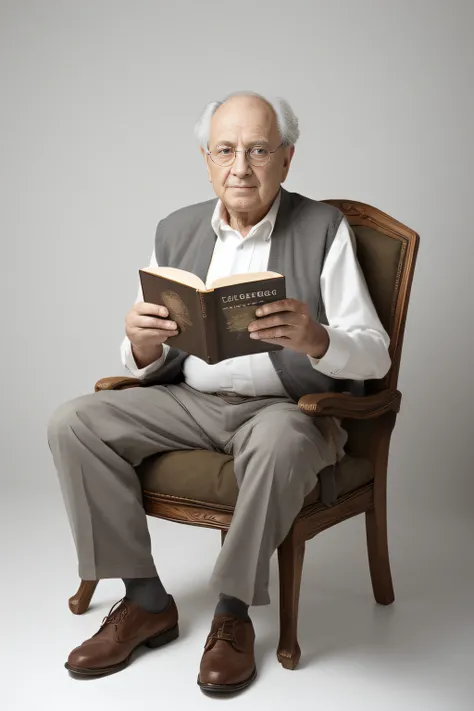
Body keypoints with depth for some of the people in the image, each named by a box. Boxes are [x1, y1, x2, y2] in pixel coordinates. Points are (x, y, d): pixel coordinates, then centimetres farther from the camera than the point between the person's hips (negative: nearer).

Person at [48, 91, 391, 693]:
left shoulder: (323, 230, -3)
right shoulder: (175, 232, 9)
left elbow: (373, 354, -8)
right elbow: (147, 367, 9)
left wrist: (312, 338, -31)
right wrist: (143, 344, -17)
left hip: (286, 405, -4)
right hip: (190, 401, 5)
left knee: (278, 441, -38)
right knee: (73, 423, -15)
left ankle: (233, 611, -15)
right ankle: (146, 601, -5)